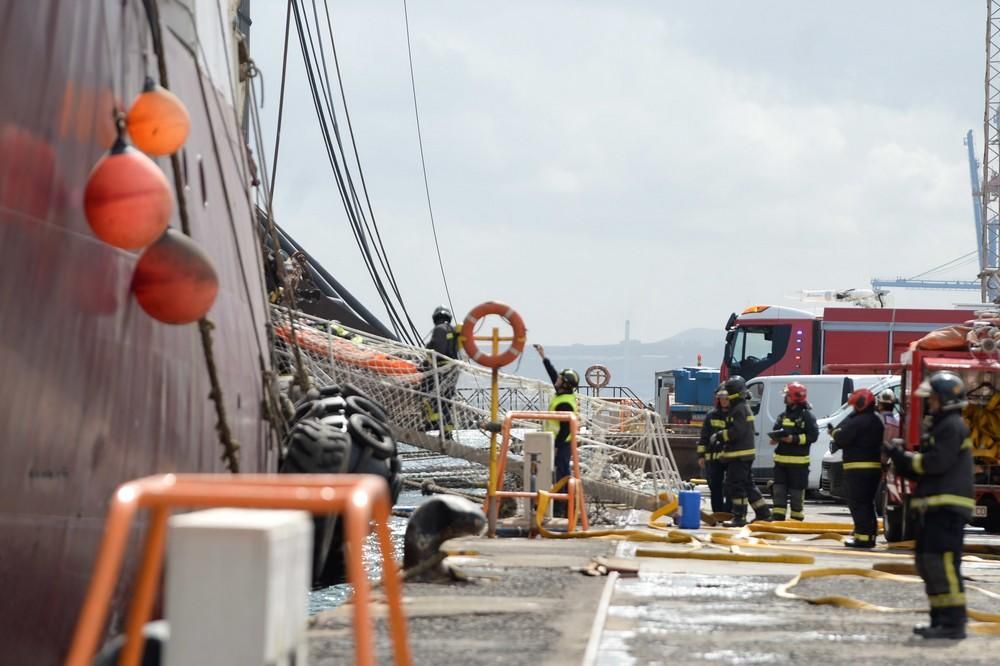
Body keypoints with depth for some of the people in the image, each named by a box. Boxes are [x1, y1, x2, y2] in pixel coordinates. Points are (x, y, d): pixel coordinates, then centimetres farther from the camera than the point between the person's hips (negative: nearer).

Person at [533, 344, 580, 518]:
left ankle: (559, 509, -7)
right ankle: (565, 508, 18)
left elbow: (565, 429, -23)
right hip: (563, 443, 10)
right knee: (564, 475, 13)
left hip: (561, 444, -10)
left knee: (560, 475, -8)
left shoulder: (565, 404, -21)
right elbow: (553, 374, 20)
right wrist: (543, 357, 24)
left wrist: (556, 446, -20)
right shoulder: (565, 395, 8)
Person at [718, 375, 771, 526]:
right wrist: (720, 436, 13)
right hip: (742, 454, 11)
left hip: (739, 455, -11)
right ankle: (763, 513, 19)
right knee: (748, 485, 15)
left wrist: (719, 436, -16)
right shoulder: (742, 408, 19)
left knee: (736, 486, -7)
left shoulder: (740, 409, -15)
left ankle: (739, 517, -6)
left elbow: (737, 432, -24)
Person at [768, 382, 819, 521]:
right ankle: (777, 517, 9)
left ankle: (797, 519, 9)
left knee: (796, 491, 0)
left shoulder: (807, 416, -7)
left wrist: (794, 439, -21)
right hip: (781, 459, 7)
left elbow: (813, 435, -13)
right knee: (778, 489, 5)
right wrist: (775, 438, -1)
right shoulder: (783, 416, 14)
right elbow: (776, 430, 22)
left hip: (798, 461, -7)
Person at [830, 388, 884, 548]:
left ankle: (862, 535, -13)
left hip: (858, 468, -9)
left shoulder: (857, 421, -15)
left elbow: (842, 438, -17)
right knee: (868, 503, 16)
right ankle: (870, 535, 17)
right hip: (875, 467, 9)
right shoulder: (877, 421, 15)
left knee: (857, 503, -7)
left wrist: (835, 433, 6)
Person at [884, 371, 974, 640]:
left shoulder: (952, 426, -9)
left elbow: (936, 462, -19)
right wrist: (901, 458, 6)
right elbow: (921, 470, 23)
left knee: (944, 562, -14)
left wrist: (905, 458, -7)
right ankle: (940, 620, 16)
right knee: (928, 563, 12)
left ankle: (953, 623, -14)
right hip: (933, 507, 11)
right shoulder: (937, 427, 22)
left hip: (948, 506, -11)